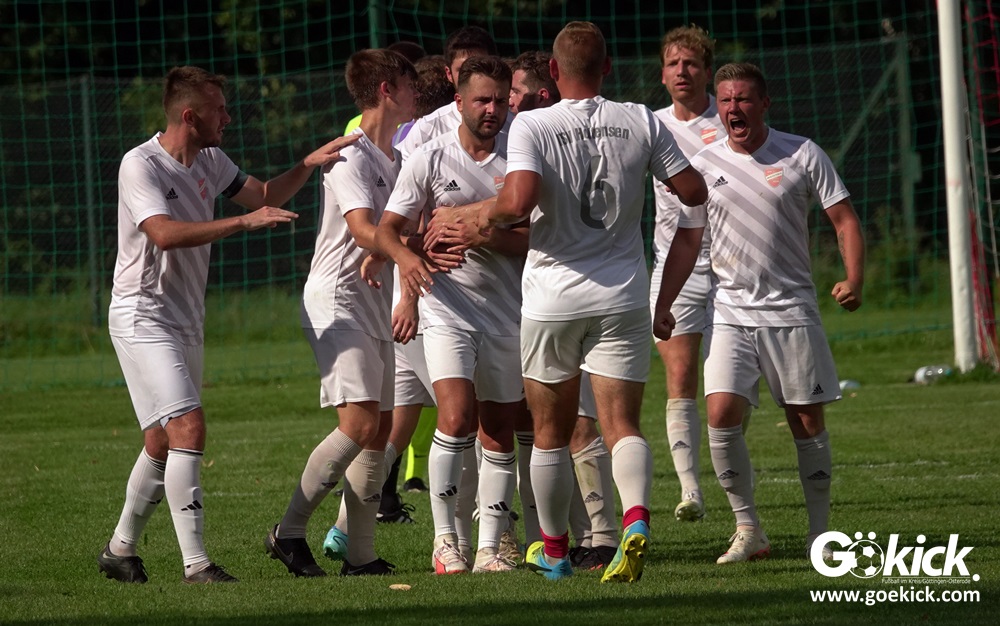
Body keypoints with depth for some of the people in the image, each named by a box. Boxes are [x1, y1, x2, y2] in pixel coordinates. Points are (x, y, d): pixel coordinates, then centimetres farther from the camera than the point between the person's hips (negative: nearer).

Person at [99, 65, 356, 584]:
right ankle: (196, 565, -20)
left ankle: (121, 550, 28)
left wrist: (309, 164, 5)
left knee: (162, 442, 13)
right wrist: (244, 222, -32)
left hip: (186, 322, 9)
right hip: (143, 317, -9)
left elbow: (265, 195, 21)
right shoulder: (140, 166, -16)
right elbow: (166, 233, -29)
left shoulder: (209, 162, 9)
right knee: (188, 426, -19)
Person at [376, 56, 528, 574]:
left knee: (500, 434, 5)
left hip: (506, 311, 3)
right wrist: (405, 255, -21)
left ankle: (489, 548, 13)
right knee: (457, 416, -20)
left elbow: (531, 238, 0)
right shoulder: (429, 158, -1)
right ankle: (445, 540, -11)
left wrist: (480, 234, -18)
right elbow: (387, 227, 2)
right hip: (447, 304, -3)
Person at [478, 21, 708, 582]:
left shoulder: (532, 126, -11)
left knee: (551, 432, 14)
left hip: (553, 298, -1)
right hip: (623, 296, 1)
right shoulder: (641, 123, -1)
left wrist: (490, 214, -5)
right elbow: (694, 192, 3)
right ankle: (636, 518, -28)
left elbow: (519, 201, -25)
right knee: (623, 425, -1)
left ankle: (554, 549, 26)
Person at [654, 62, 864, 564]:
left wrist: (854, 279, -13)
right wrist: (662, 306, 8)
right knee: (721, 414, -15)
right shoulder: (704, 165, 4)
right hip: (730, 312, 1)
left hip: (793, 310, -1)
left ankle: (820, 533, 14)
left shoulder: (803, 155, 0)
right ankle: (748, 529, -4)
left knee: (807, 422, 1)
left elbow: (844, 219, 1)